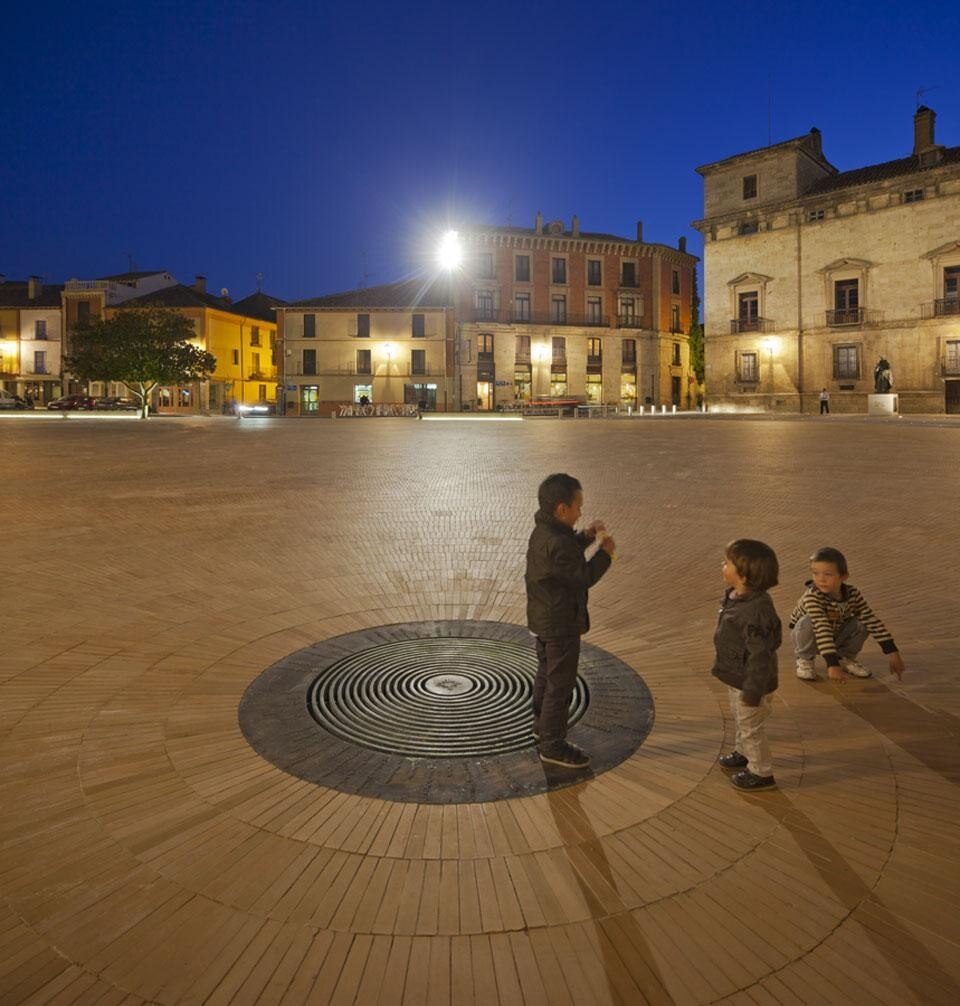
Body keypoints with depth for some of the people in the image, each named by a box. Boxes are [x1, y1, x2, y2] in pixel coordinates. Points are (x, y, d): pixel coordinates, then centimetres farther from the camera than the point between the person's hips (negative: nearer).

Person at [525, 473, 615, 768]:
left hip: (543, 618, 10)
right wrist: (604, 553, -11)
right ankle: (553, 745, 14)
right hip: (560, 624, -10)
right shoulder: (557, 544, -30)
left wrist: (585, 537, 5)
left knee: (546, 673, 26)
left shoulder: (543, 531, 0)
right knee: (561, 683, 2)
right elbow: (583, 577, -23)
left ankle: (542, 724, 44)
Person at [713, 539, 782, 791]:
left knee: (751, 727, 12)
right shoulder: (735, 596, -5)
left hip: (750, 682, -9)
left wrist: (753, 690, -23)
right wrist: (721, 666, 20)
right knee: (740, 720, 30)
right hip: (737, 677, 9)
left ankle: (761, 772, 32)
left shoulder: (756, 611, -36)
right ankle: (744, 752, 53)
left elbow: (760, 654, -30)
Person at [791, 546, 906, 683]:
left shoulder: (853, 594, -19)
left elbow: (872, 621, -17)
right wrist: (832, 664, -50)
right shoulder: (812, 596, -36)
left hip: (835, 637, 4)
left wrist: (893, 653, -20)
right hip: (809, 638, -4)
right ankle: (805, 659, -8)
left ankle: (845, 657, 7)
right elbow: (822, 629, -44)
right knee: (808, 622, -36)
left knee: (862, 624, -20)